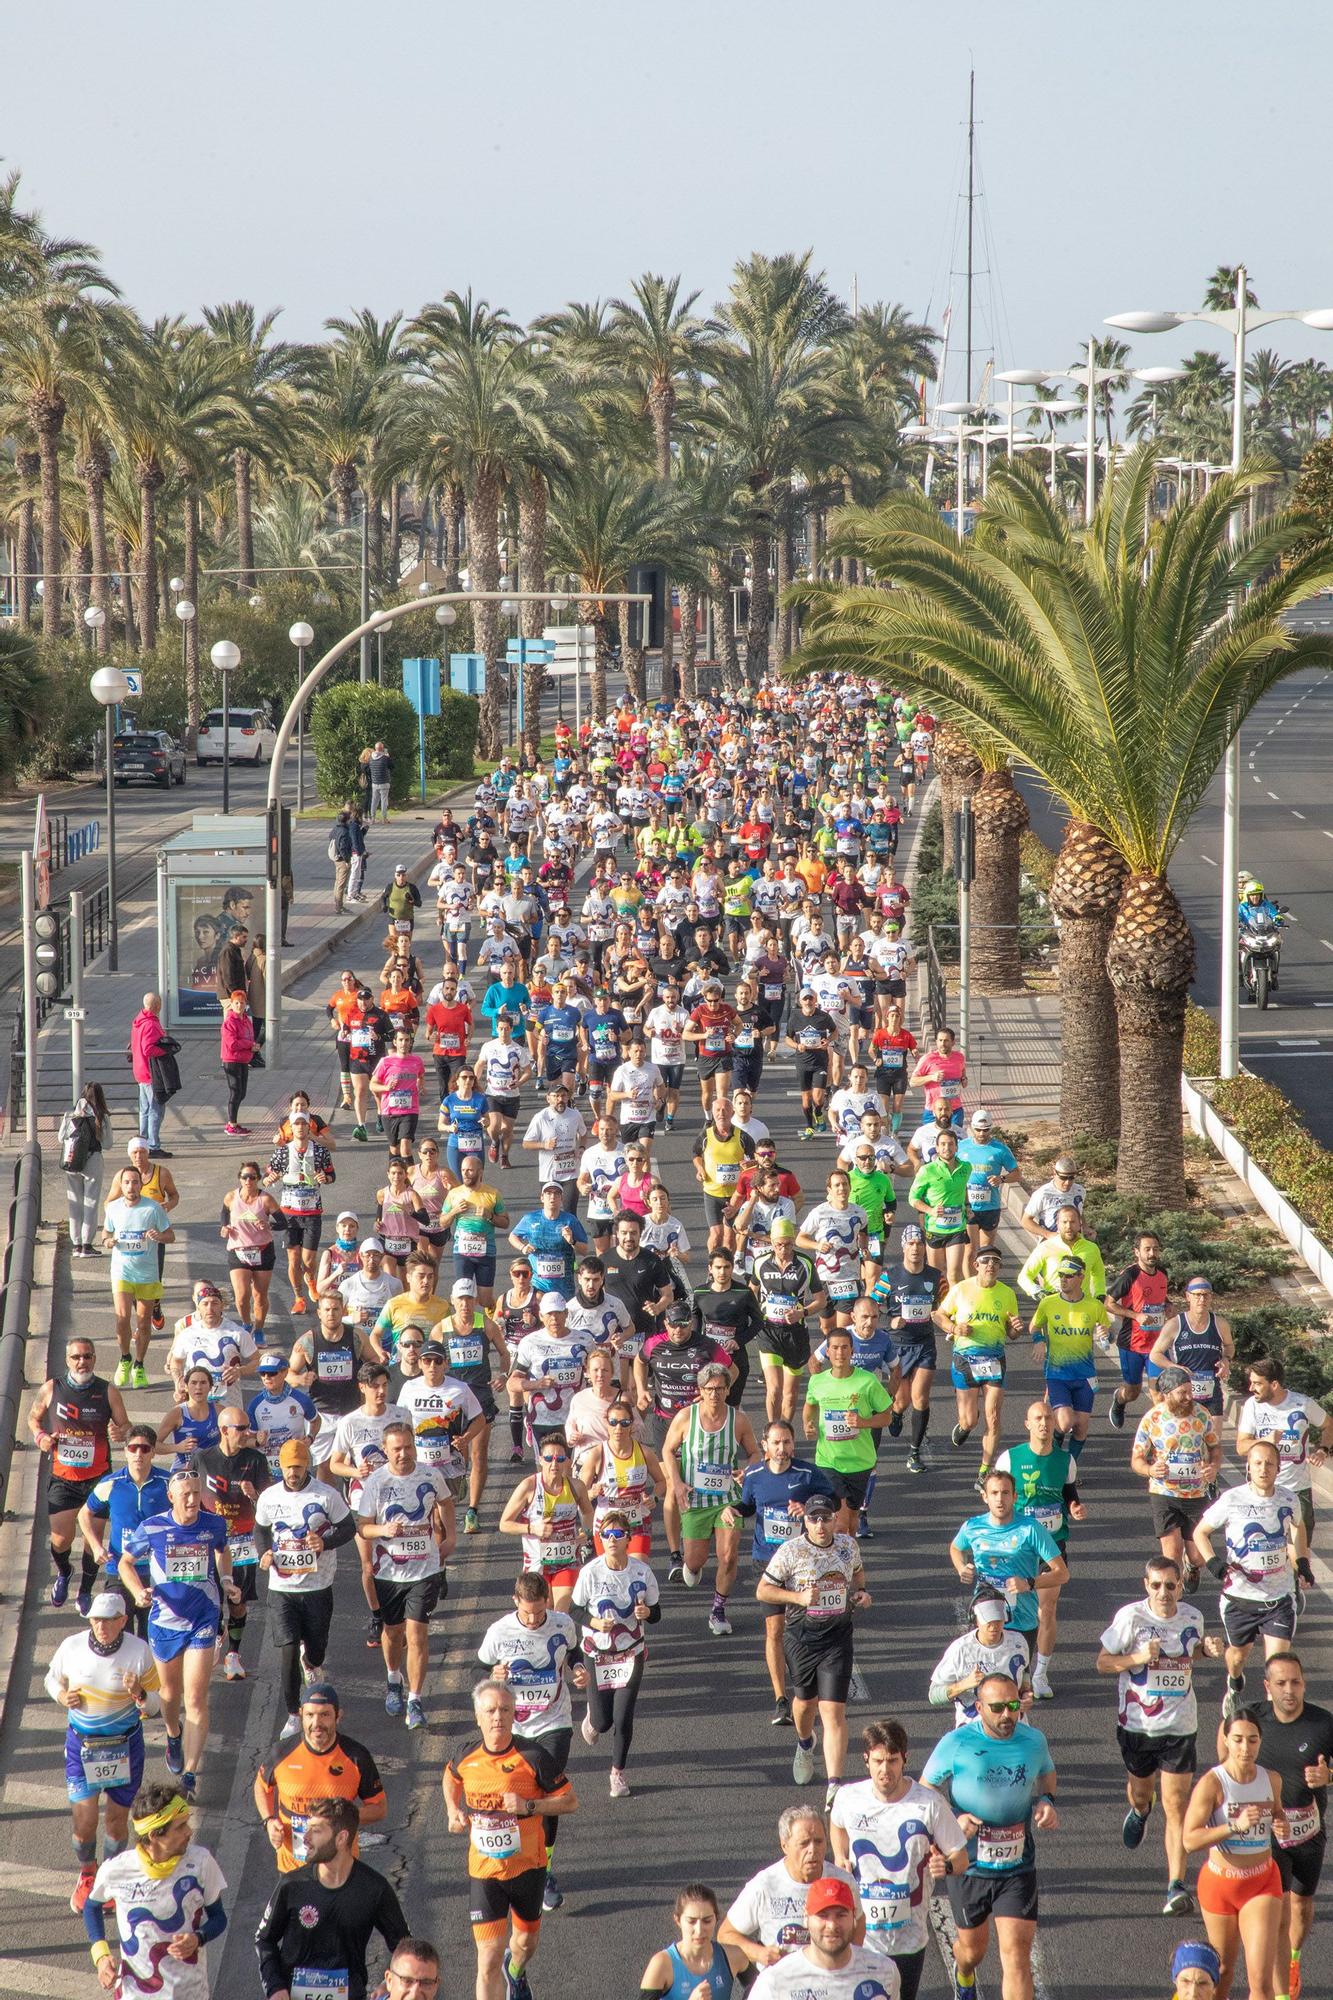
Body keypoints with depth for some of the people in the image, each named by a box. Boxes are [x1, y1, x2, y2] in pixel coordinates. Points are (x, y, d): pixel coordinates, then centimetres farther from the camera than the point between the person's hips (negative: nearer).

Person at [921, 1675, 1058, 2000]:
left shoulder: (1034, 1741, -3)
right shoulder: (956, 1744, -12)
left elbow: (1047, 1774, 19)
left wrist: (1046, 1801, -3)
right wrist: (953, 1820, -19)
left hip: (1018, 1866, 1)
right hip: (969, 1864, -1)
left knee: (1016, 1954, -9)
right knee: (973, 1948, 19)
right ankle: (963, 1974, 56)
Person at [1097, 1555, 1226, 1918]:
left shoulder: (1192, 1617, -1)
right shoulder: (1130, 1617, -12)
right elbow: (1103, 1662, -5)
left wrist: (1208, 1650, -2)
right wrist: (1138, 1658, -22)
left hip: (1180, 1726, 0)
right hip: (1136, 1723, 0)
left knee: (1176, 1805, -8)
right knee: (1141, 1790, 19)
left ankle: (1176, 1886, -9)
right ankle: (1140, 1811, 59)